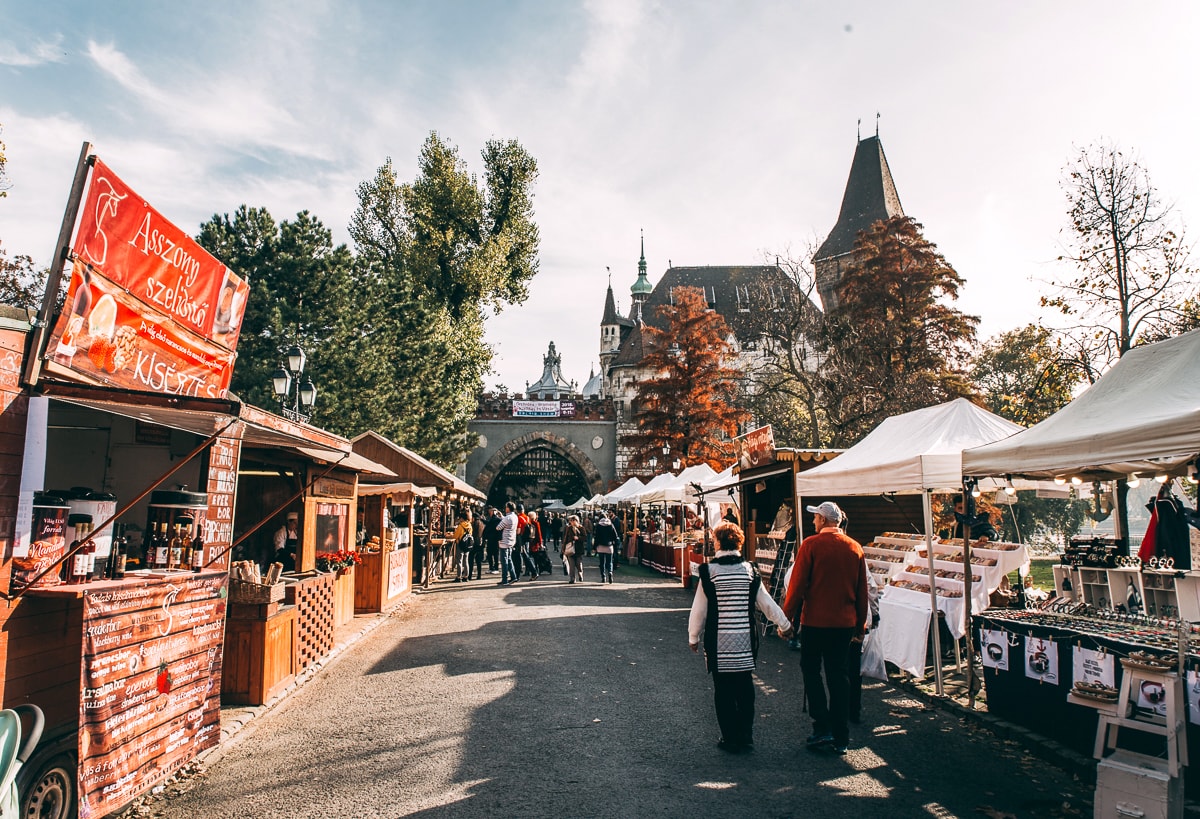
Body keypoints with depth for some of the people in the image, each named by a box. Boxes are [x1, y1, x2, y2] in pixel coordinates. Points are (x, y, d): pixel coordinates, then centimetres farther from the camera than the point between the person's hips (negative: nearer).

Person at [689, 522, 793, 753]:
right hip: (745, 642, 3)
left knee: (723, 692, 6)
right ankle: (746, 738, 19)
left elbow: (699, 610, -3)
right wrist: (784, 625, 22)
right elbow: (766, 603, 6)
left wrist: (693, 637, 10)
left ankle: (731, 740, 11)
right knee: (745, 689, 13)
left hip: (719, 643, -3)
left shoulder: (709, 571, -7)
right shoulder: (749, 571, 0)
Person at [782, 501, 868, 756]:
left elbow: (797, 585, -11)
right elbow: (862, 591, 9)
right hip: (844, 622, 4)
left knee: (811, 670, 10)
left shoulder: (811, 545, -11)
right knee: (838, 675, 11)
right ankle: (840, 737, 15)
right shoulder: (855, 548, 4)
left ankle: (822, 728, 3)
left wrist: (786, 617, -2)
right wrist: (861, 625, 18)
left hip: (815, 621, -4)